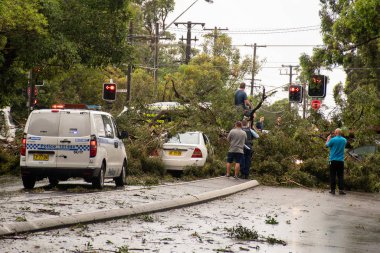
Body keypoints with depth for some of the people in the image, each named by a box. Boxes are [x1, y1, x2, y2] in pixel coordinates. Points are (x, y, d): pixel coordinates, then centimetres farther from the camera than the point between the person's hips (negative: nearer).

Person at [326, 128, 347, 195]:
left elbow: (327, 145, 5)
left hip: (333, 160, -3)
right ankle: (341, 190, -3)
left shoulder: (333, 140, -11)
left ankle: (333, 190, 3)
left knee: (333, 176, 3)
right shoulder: (344, 140, 2)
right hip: (341, 160, 3)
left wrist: (328, 139, 23)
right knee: (340, 176, 5)